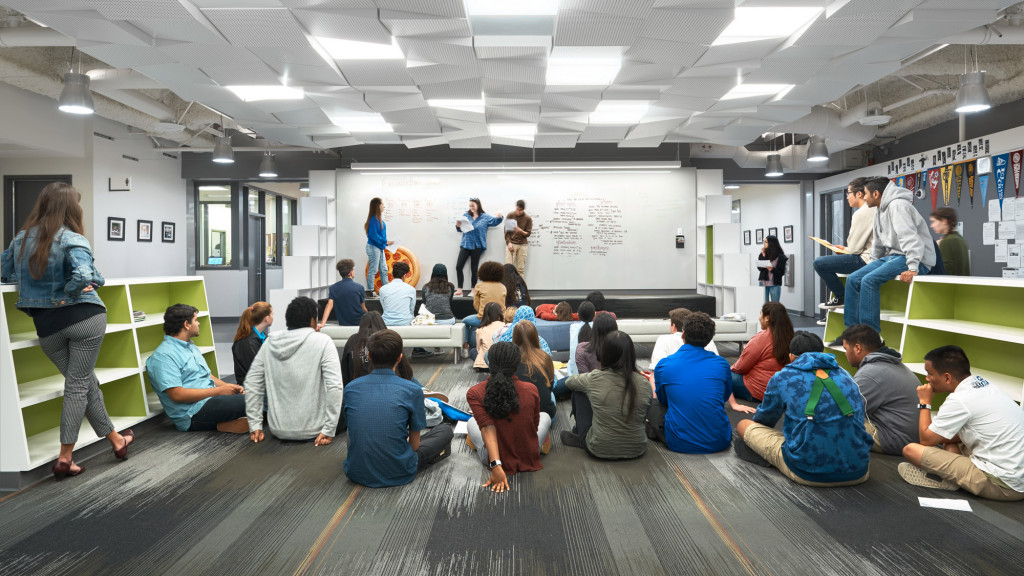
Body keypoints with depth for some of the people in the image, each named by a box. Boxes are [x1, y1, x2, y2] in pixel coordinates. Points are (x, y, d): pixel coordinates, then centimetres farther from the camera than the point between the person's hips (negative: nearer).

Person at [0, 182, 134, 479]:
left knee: (87, 382, 15)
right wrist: (67, 292, -9)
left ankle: (115, 439, 25)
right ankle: (65, 457, 6)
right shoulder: (72, 240, -11)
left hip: (47, 324, 5)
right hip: (85, 317, -5)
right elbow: (84, 276, -27)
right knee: (78, 385, 3)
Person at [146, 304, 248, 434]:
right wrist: (218, 390, -15)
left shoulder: (192, 347, 22)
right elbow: (177, 395, -18)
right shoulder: (163, 356, -9)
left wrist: (229, 387, 3)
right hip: (193, 415, -10)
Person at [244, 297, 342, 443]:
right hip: (312, 430, -4)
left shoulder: (271, 343, 1)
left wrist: (255, 425, 5)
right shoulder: (322, 341, -12)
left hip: (278, 430, 4)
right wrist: (328, 430, -18)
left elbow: (252, 385, 1)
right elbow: (334, 386, -21)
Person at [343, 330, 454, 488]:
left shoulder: (351, 388, -3)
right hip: (398, 475, -4)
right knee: (445, 430, 17)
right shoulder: (412, 390, -12)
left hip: (356, 473, 4)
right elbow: (415, 443, -2)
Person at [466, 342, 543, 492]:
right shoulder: (531, 390, -13)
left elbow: (487, 428, -26)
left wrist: (496, 467, -30)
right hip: (529, 459, 0)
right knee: (545, 416, 30)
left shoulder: (474, 394, -16)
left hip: (493, 459, 0)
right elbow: (534, 427, -3)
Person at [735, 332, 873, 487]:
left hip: (809, 474, -4)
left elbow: (764, 420, 18)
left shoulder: (783, 378, 3)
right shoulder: (844, 375, 14)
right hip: (858, 473, 4)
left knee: (744, 425, 11)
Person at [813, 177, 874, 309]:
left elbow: (855, 248, -15)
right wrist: (845, 248, 14)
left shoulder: (861, 213, -16)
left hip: (864, 259, -11)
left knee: (819, 263, -12)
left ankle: (841, 297, 4)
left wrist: (845, 250, 5)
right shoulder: (873, 210, 14)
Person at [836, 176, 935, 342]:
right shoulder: (880, 211, 18)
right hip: (892, 256, 10)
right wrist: (870, 264, 22)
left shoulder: (898, 206, -14)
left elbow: (910, 238, -26)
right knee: (853, 279, -1)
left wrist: (912, 268, -34)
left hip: (918, 260, -10)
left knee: (869, 280, -28)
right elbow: (879, 244, 28)